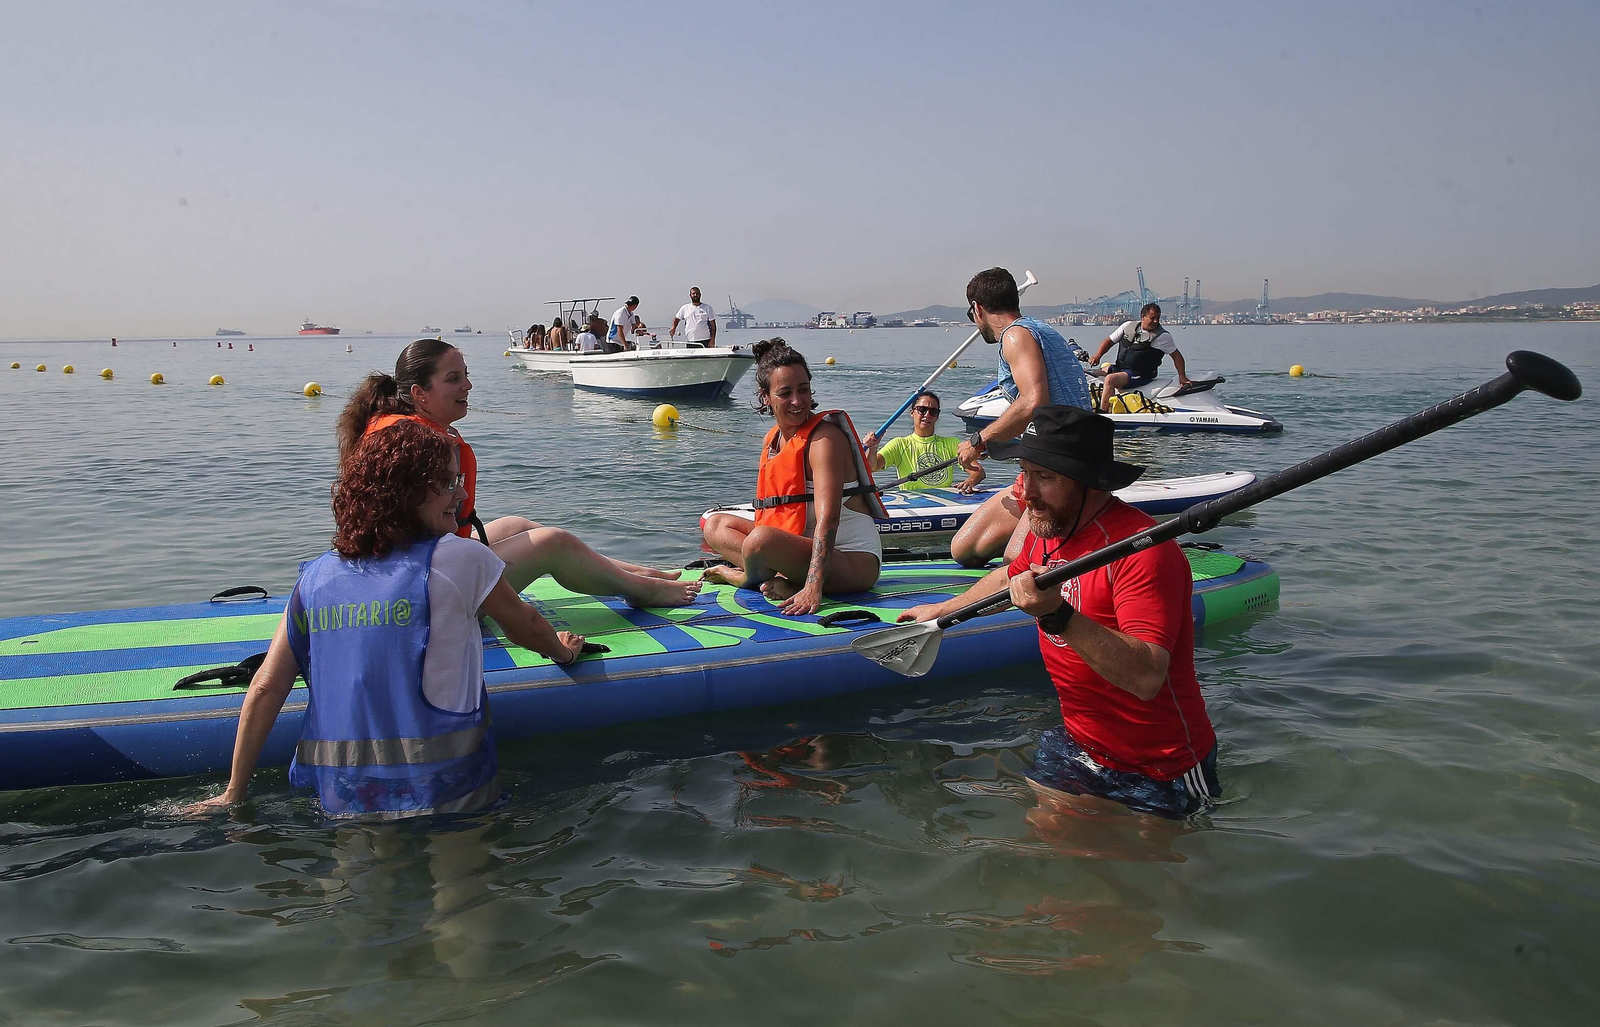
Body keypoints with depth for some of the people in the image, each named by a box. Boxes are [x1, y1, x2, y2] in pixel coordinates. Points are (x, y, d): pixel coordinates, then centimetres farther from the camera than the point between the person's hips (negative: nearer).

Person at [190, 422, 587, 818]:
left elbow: (265, 689, 4)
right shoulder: (460, 558, -5)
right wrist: (563, 651, 33)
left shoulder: (316, 577, 6)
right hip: (444, 796, -5)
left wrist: (234, 794, 12)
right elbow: (524, 625, 12)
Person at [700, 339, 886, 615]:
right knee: (716, 523, 8)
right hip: (803, 546, 9)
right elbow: (771, 514, 16)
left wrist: (813, 588, -36)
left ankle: (747, 578, -1)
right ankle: (782, 578, -13)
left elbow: (828, 519, -27)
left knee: (761, 539, -34)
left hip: (854, 561, -9)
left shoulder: (825, 437, -16)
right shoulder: (772, 440, 10)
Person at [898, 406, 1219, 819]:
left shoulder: (1142, 550, -28)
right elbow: (1011, 576, 26)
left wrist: (1059, 616, -45)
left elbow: (1147, 679, -38)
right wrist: (943, 609, 34)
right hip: (1076, 744, 7)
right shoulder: (1047, 530, 0)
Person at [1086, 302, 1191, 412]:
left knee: (1110, 379, -30)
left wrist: (1182, 377, -11)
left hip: (1139, 375, -7)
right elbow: (1110, 340, 14)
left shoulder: (1162, 336, -6)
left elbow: (1176, 356, -2)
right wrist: (1097, 356, 0)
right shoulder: (1128, 326, 6)